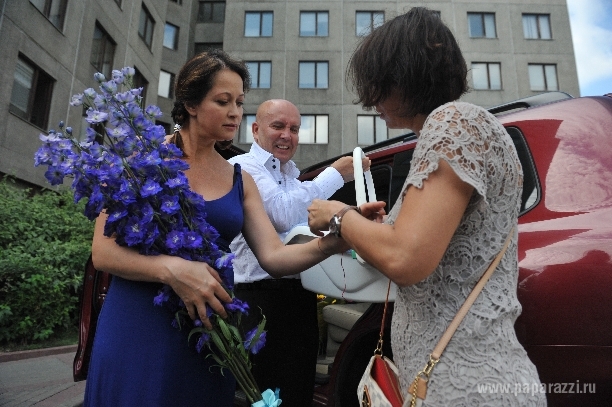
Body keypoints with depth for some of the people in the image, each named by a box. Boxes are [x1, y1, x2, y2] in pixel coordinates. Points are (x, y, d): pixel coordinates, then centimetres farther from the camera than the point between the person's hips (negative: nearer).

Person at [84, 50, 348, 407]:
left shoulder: (240, 181, 6)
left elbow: (273, 257, -3)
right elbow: (103, 251, -9)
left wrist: (333, 240, -19)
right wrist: (173, 269, -26)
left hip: (208, 334, 4)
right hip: (138, 328, -3)